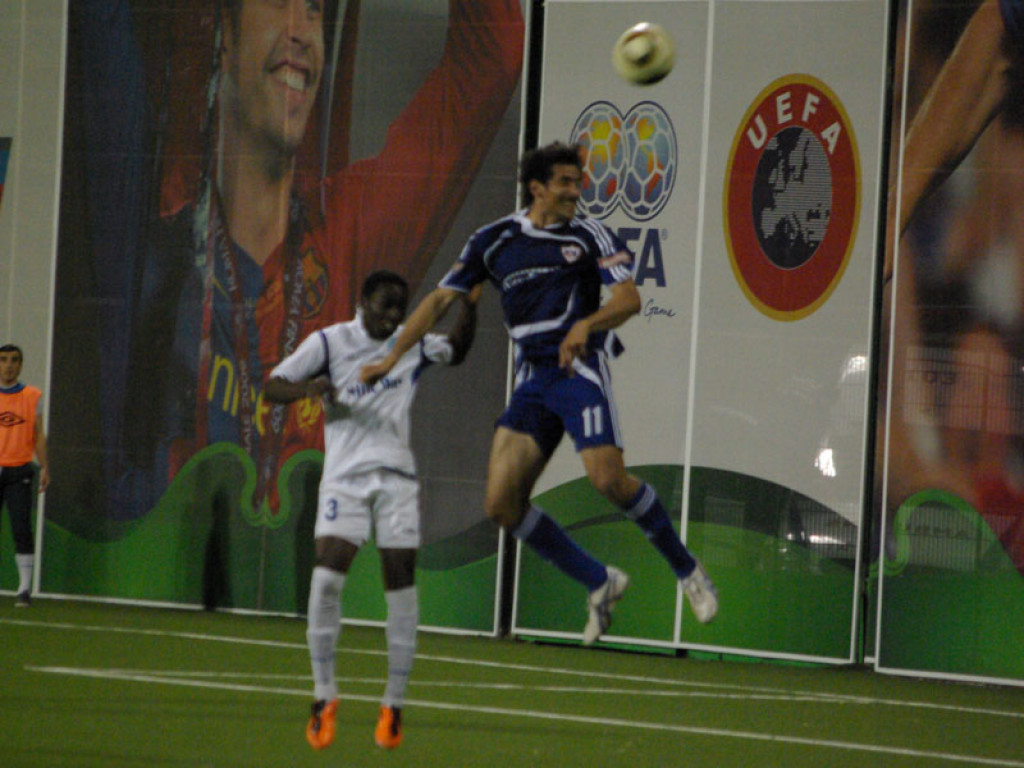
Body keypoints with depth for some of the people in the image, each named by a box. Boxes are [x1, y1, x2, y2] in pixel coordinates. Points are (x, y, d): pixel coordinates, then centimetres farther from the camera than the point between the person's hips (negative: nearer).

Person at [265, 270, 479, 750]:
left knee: (401, 584, -2)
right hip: (344, 476, -3)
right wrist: (307, 388, -22)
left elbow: (456, 351, 30)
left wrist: (470, 307, 12)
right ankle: (324, 696, -5)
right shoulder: (330, 342, 0)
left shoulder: (413, 345, 10)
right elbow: (272, 386, -1)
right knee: (326, 577, -18)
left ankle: (394, 704, 8)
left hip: (396, 476, 3)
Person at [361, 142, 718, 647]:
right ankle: (599, 582, 7)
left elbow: (628, 298, -8)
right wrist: (394, 355, 9)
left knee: (608, 478, -24)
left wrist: (586, 324, -28)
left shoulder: (589, 235, 2)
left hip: (580, 368, -4)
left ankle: (686, 569, -3)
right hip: (532, 381, 4)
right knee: (501, 504, -6)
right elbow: (442, 299, 16)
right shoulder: (494, 241, 11)